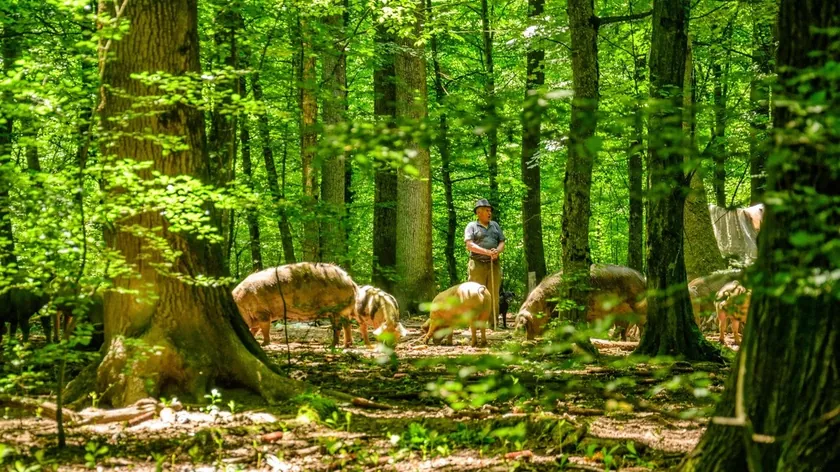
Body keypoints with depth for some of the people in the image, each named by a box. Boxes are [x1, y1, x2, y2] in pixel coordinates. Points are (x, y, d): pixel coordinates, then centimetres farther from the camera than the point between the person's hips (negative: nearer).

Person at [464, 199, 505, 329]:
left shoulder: (495, 225, 18)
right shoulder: (472, 226, 4)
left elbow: (502, 243, 14)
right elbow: (469, 245, -9)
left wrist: (497, 251, -10)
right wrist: (486, 252, -19)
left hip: (494, 265, 4)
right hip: (477, 264, -4)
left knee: (494, 295, 1)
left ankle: (494, 324, 2)